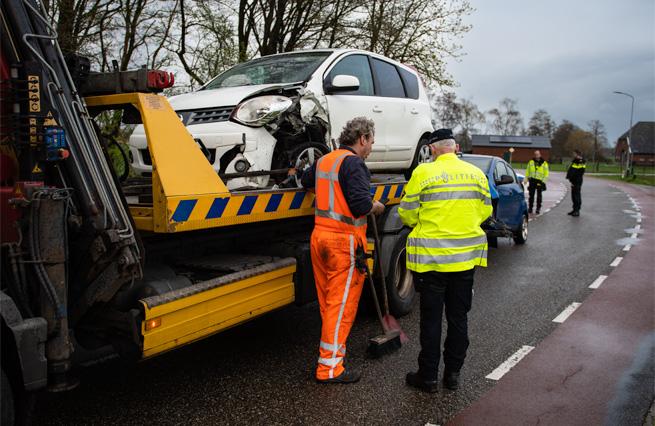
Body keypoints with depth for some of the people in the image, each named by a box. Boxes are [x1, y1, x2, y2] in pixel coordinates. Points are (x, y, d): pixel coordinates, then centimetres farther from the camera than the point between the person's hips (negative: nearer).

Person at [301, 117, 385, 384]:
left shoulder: (324, 160, 13)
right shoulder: (354, 163, -13)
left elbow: (306, 182, 33)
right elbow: (361, 204, -23)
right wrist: (376, 207, -3)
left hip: (320, 235, 9)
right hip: (344, 241, -9)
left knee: (327, 300, 17)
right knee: (342, 303, -2)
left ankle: (333, 347, 31)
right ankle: (329, 366, 2)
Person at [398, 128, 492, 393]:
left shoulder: (423, 173, -9)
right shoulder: (476, 173, 5)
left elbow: (407, 214, -6)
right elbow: (485, 211, 12)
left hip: (431, 257, -4)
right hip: (466, 256, 4)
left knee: (431, 318, 6)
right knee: (459, 316, 14)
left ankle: (428, 376, 16)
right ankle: (453, 373, 25)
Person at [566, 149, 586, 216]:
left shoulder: (581, 162, -12)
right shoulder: (574, 161, 16)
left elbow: (580, 172, -20)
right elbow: (570, 170, 18)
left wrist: (572, 177, -19)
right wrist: (568, 176, 1)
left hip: (577, 182, -9)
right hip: (573, 181, 9)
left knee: (577, 196, -8)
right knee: (573, 196, 13)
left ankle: (577, 211, -5)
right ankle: (574, 209, 22)